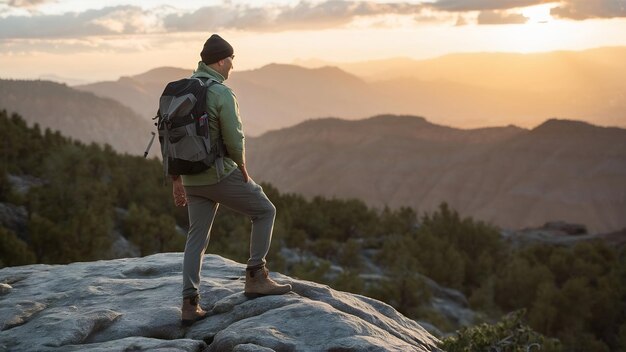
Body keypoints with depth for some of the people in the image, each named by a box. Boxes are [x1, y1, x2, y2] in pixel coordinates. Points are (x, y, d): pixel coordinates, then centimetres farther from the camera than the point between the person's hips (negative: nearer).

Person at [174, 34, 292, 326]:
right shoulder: (222, 93, -16)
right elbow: (234, 140, -17)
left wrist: (176, 179, 16)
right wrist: (243, 173, 1)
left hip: (192, 177, 7)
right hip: (219, 175, -7)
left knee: (197, 237, 15)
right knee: (265, 211, 11)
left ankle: (190, 305, 8)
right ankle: (256, 278, 8)